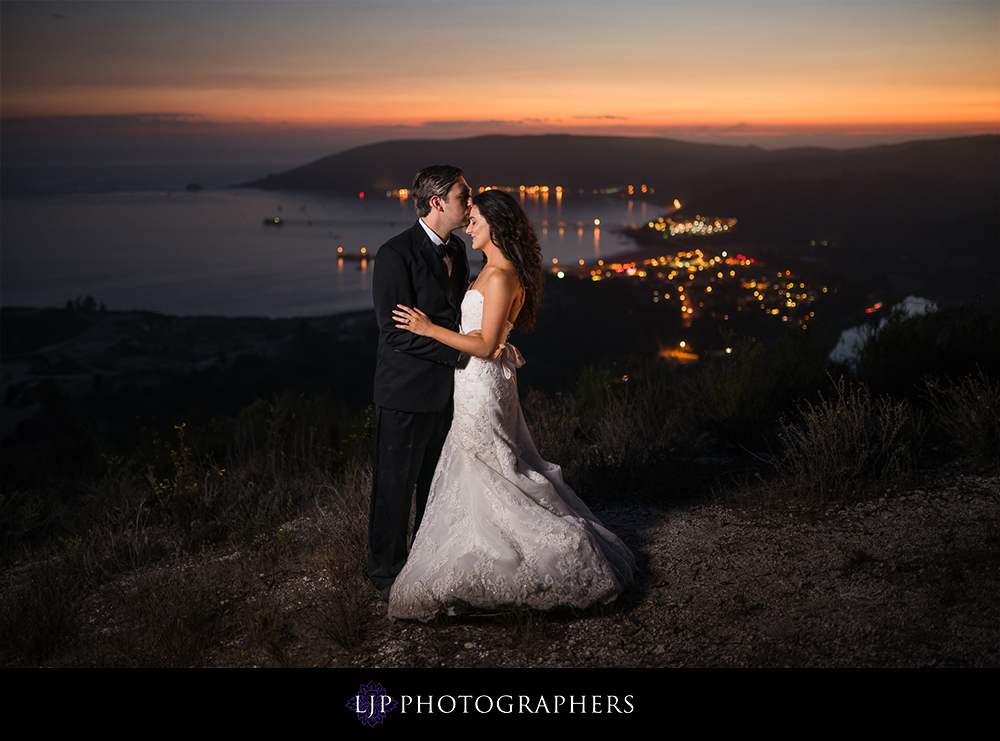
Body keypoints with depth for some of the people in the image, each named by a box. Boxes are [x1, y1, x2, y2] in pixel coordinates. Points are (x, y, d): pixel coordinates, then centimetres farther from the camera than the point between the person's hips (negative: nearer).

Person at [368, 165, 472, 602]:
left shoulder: (456, 249, 7)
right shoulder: (395, 255, -18)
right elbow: (397, 332, -22)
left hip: (448, 389, 8)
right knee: (396, 486, 6)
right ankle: (387, 572, 22)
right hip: (408, 391, -7)